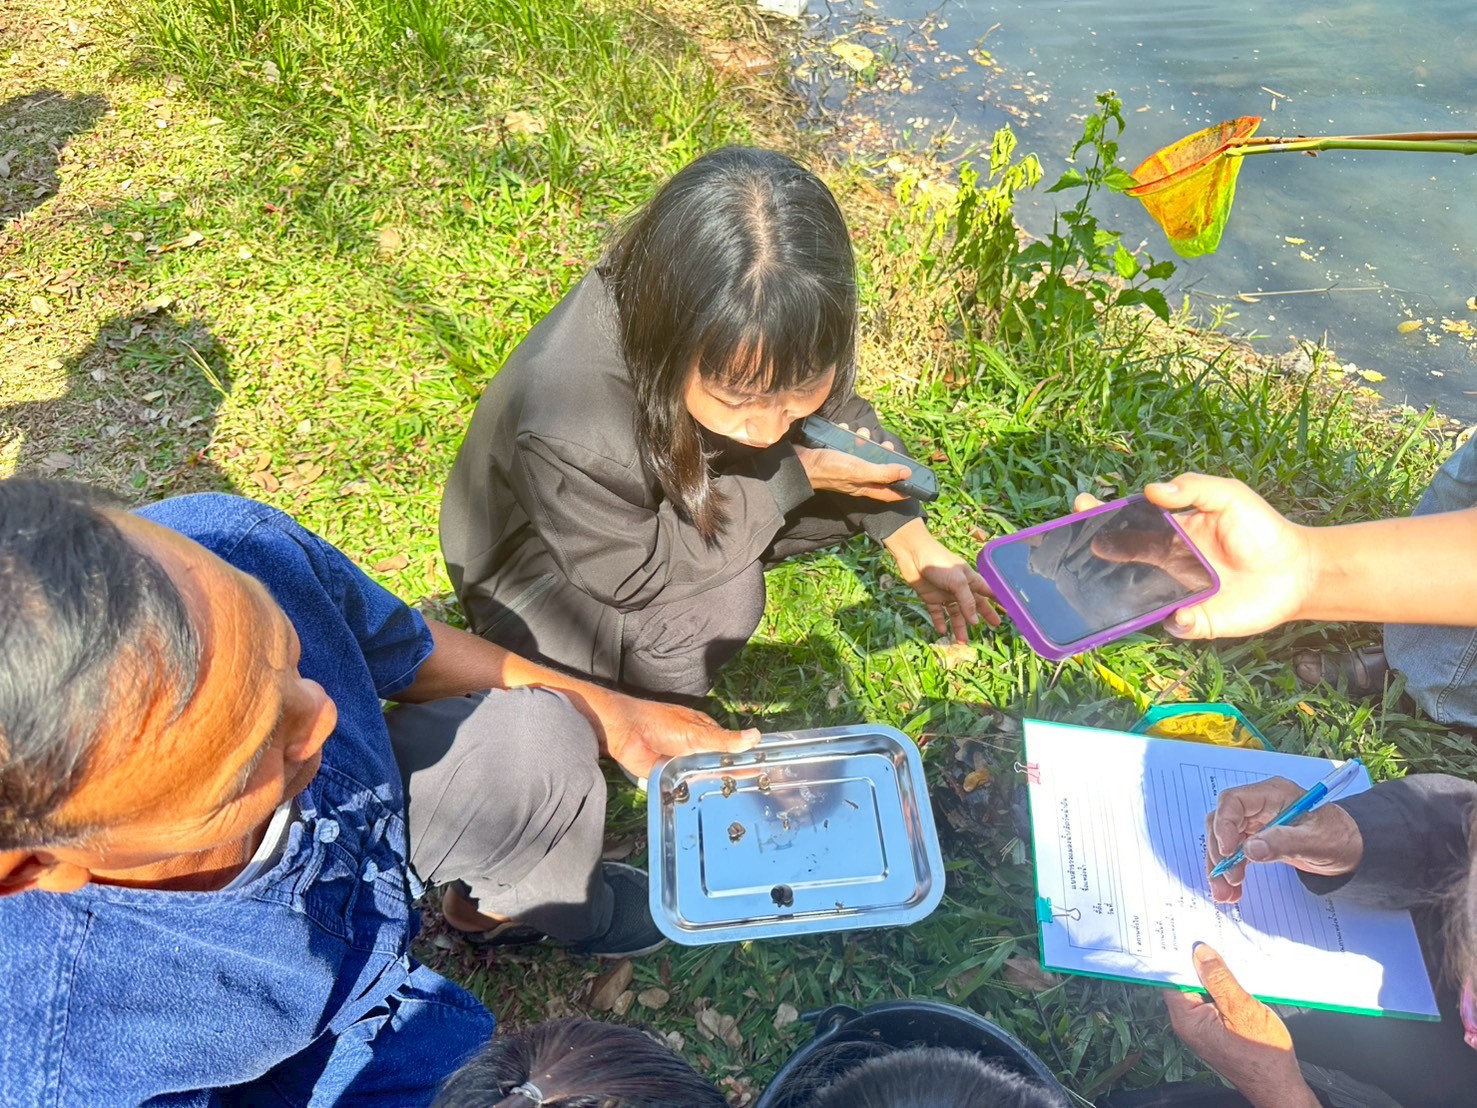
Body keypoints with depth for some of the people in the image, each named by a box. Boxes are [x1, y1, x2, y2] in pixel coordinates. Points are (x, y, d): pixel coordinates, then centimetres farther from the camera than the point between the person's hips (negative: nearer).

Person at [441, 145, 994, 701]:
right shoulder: (563, 435, -44)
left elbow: (838, 410, -5)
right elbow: (629, 574, -29)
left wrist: (911, 541, -8)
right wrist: (792, 477, -31)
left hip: (673, 498, 6)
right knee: (718, 603, -33)